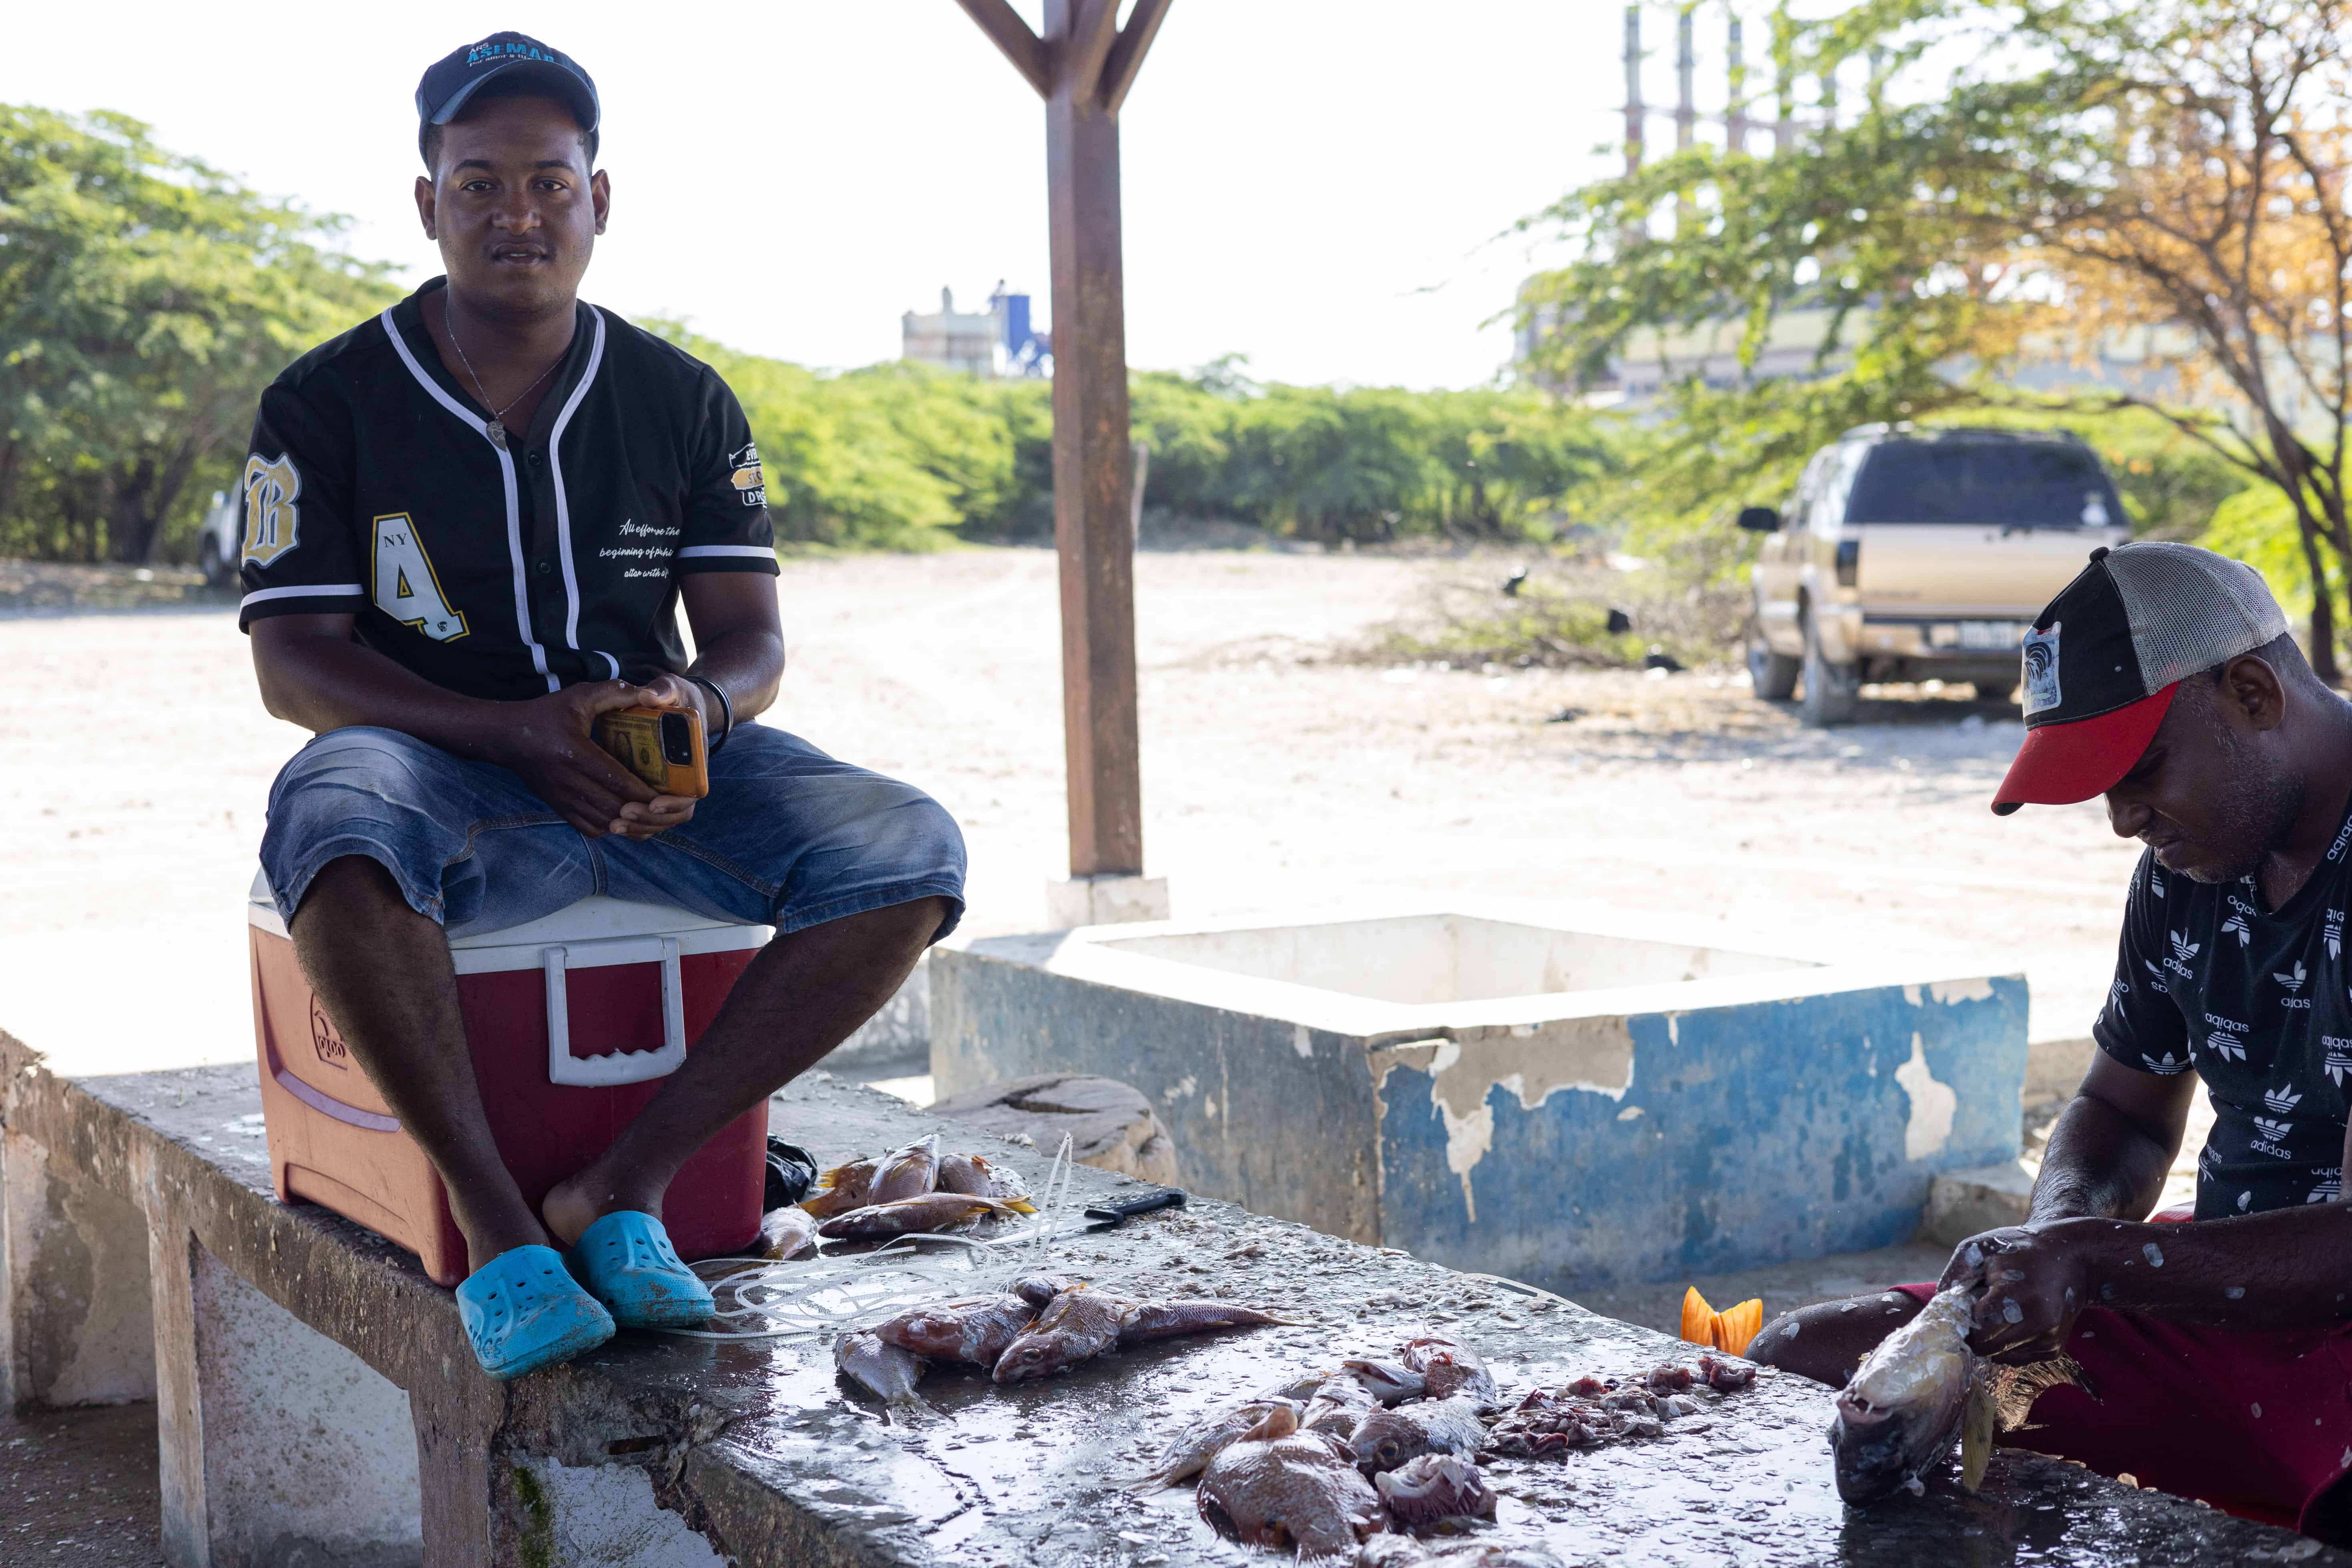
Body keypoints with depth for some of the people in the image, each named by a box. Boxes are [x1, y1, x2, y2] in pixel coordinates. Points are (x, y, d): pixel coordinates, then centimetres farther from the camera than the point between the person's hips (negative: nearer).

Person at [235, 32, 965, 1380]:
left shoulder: (682, 401, 8)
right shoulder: (328, 406, 0)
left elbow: (751, 636, 7)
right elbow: (294, 664, -7)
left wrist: (699, 704, -20)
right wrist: (523, 732, -22)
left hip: (659, 775, 3)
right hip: (441, 777, -3)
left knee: (909, 854, -23)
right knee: (334, 822, -40)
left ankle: (628, 1183, -21)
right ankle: (494, 1222, -28)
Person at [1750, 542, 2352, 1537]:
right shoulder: (2187, 875, 7)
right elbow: (2123, 1111, 20)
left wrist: (2095, 1263, -25)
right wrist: (2057, 1238, -2)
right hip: (2210, 1293, 8)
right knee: (1798, 1360, 1)